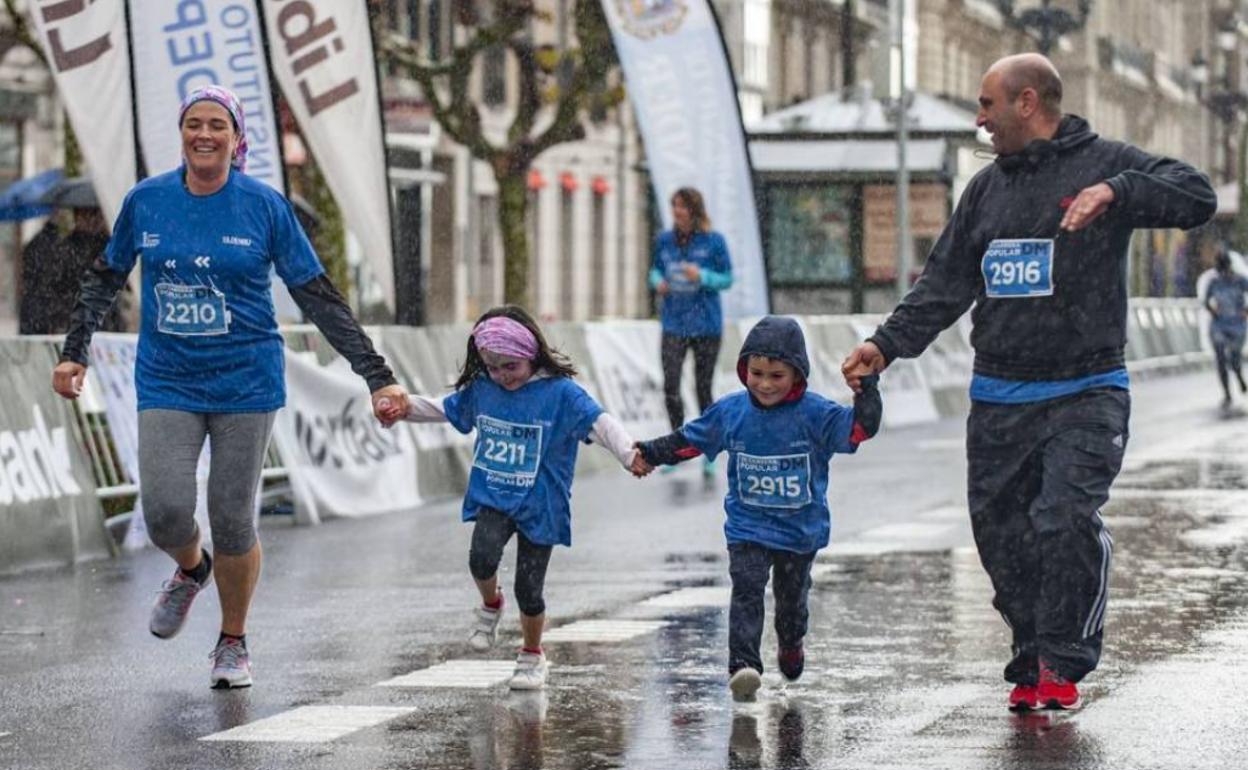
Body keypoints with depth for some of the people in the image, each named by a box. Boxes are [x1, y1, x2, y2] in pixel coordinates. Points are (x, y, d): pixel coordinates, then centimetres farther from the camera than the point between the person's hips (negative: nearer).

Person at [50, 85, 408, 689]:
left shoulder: (266, 207, -5)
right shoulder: (146, 201, 0)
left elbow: (319, 298, -3)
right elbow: (105, 278, 16)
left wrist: (377, 377, -6)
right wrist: (74, 353, 10)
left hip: (245, 384, -1)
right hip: (166, 384, 1)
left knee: (233, 520, -1)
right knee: (165, 513, -12)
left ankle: (233, 642, 23)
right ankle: (190, 570, 26)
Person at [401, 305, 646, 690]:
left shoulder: (561, 392, -13)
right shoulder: (481, 390, 2)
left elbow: (599, 422, -22)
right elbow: (443, 409, 18)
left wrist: (629, 454, -38)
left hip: (539, 505, -3)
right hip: (493, 498, 3)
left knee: (529, 589, 3)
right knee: (482, 557, -26)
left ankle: (532, 656, 29)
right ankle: (490, 606, 8)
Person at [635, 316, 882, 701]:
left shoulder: (815, 414, -13)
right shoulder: (730, 411, -5)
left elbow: (859, 429, -19)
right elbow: (689, 440, 7)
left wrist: (866, 388, -31)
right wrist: (650, 454, 5)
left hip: (800, 529, 0)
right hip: (747, 528, 0)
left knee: (792, 596, 18)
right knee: (746, 591, -17)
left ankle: (791, 647, 47)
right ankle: (743, 664, -24)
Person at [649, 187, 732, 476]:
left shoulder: (713, 241, -6)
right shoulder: (664, 241, 4)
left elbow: (728, 278, -2)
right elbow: (655, 270, 16)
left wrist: (702, 276, -20)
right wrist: (658, 282, -6)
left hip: (706, 324, -2)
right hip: (674, 324, 2)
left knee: (703, 388, 4)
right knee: (670, 388, -10)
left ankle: (709, 453, 19)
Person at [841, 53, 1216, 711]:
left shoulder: (1104, 164, -2)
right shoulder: (987, 187, 15)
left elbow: (1197, 198, -14)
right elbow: (945, 283, 16)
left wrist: (1114, 192, -28)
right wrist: (888, 344, 4)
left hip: (1086, 392, -6)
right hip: (998, 398, 6)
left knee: (1067, 520, -20)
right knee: (1000, 533, 4)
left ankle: (1062, 664, -7)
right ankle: (1032, 662, 16)